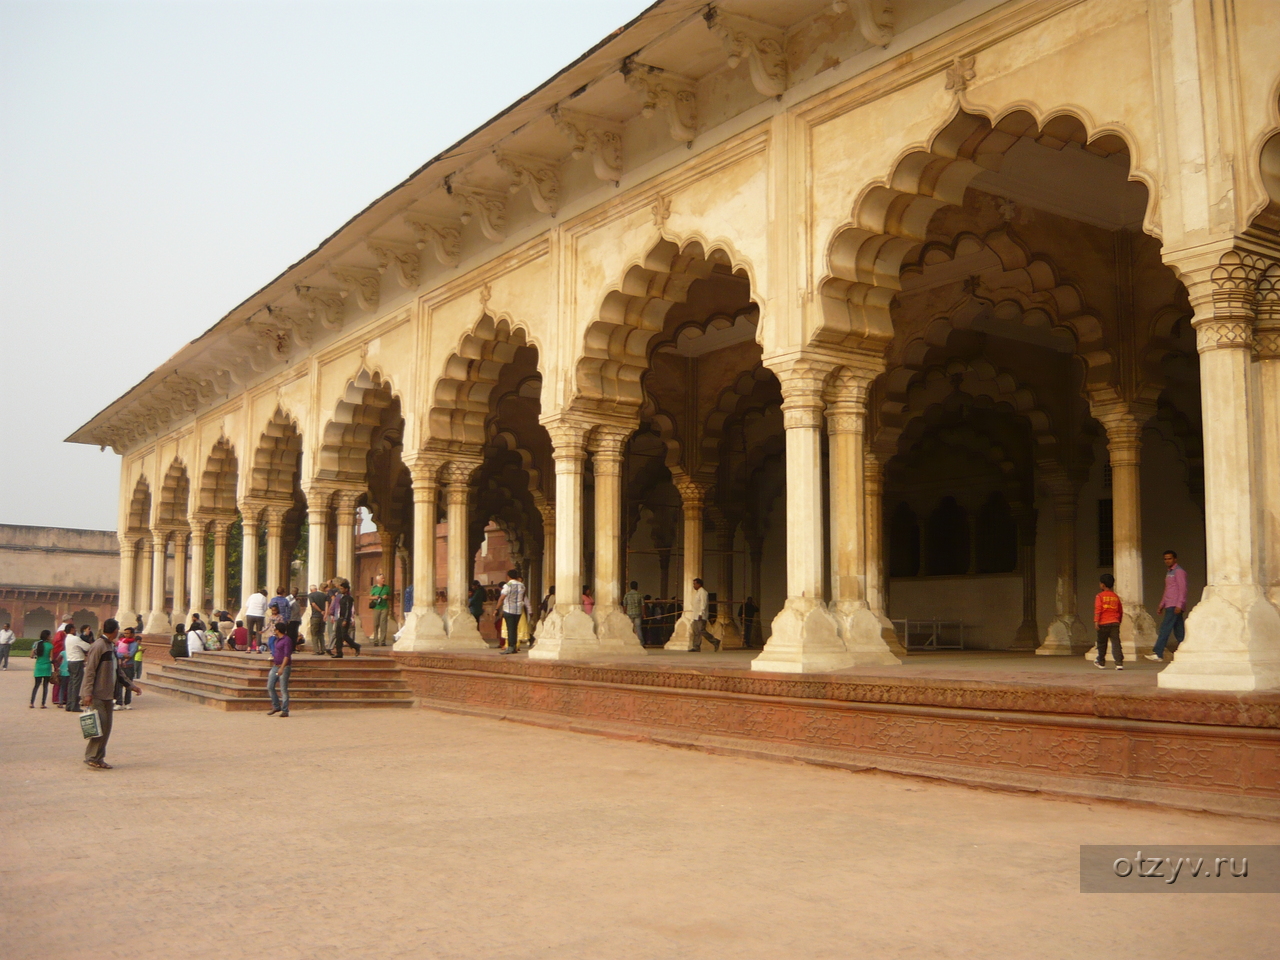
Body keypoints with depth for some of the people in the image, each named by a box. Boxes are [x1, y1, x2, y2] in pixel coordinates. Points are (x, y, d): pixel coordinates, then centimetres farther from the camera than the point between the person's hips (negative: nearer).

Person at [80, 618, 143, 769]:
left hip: (106, 694, 9)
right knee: (100, 725, -10)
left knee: (106, 728, 8)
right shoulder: (99, 646, -13)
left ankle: (99, 758, 13)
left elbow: (117, 671, 23)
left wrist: (132, 685, 21)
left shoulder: (112, 647, 14)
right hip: (96, 695, -9)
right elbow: (89, 670, -17)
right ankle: (91, 757, -2)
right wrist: (87, 693, -22)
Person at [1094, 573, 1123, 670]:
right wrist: (1119, 621, 29)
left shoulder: (1100, 596, -3)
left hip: (1103, 623, -3)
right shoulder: (1116, 597, 11)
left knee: (1102, 644, 10)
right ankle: (1119, 663, -12)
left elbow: (1098, 609, -12)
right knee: (1116, 643, -2)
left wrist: (1096, 621, -13)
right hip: (1115, 622, 3)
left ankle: (1101, 663, 21)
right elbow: (1121, 611, 17)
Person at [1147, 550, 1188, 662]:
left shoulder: (1179, 572, -7)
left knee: (1165, 628, -14)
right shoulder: (1169, 572, 21)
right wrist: (1162, 605, 21)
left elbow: (1183, 589, -14)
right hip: (1169, 606, 9)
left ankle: (1158, 653, -17)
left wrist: (1179, 605, -21)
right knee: (1179, 631, 7)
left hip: (1175, 606, -9)